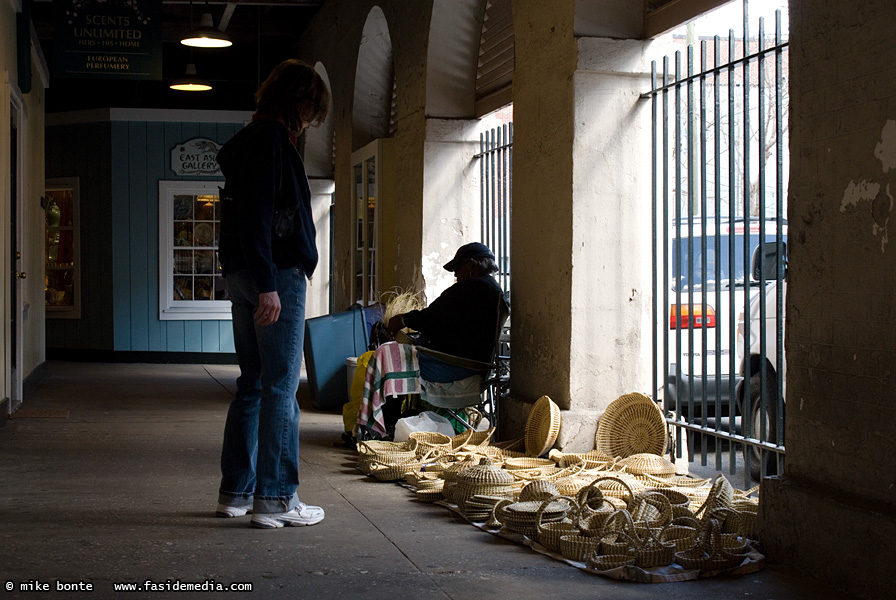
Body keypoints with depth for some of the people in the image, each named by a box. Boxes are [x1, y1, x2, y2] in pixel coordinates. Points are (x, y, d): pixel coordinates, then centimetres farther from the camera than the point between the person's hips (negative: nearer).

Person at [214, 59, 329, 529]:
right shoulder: (270, 138, -11)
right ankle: (275, 499, -5)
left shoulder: (249, 139, 20)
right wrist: (268, 284, -23)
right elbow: (257, 216, -20)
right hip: (276, 274, -10)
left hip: (243, 277, 10)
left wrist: (252, 280, 20)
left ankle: (235, 491, 18)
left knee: (253, 384, 14)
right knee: (280, 388, -7)